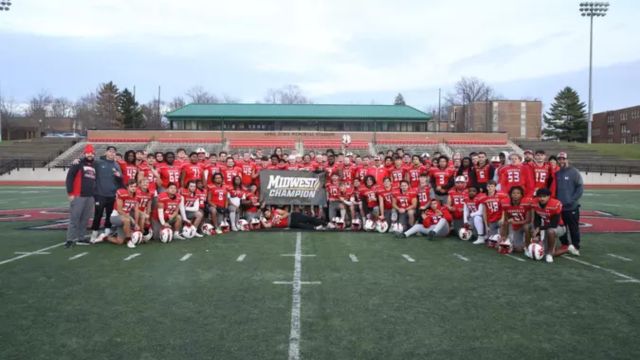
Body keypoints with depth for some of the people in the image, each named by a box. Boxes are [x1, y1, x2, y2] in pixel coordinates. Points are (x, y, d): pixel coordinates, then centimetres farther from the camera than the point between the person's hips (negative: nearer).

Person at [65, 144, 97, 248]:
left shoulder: (94, 167, 16)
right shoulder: (78, 164, -3)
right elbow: (69, 178, -8)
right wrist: (70, 193, -12)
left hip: (90, 197, 6)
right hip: (78, 196, -6)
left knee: (85, 219, 8)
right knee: (74, 218, -6)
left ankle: (80, 238, 17)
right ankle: (70, 239, -2)